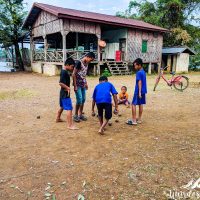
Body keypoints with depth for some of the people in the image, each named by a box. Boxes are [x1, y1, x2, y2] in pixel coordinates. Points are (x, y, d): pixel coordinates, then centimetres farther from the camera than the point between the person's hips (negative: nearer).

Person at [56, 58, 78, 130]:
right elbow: (60, 83, -27)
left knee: (62, 106, 26)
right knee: (69, 109, -11)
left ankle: (58, 118, 44)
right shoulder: (64, 72, -20)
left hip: (63, 92, 11)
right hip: (65, 93, -11)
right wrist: (68, 88, -19)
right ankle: (70, 125, -11)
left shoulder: (64, 71, 10)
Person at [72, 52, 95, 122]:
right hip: (78, 85, -8)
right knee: (79, 100, -8)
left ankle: (80, 114, 23)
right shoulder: (79, 63, -14)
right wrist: (75, 86, -17)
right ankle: (76, 115, 7)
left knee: (83, 99, 10)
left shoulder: (86, 64, 9)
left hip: (83, 85, 8)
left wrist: (86, 83, 15)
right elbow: (74, 74, -15)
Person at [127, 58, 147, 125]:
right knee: (141, 104, 12)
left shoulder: (139, 73, -16)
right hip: (143, 91, 9)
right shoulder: (143, 72, 12)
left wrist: (139, 92, -25)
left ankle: (134, 120, -3)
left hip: (138, 91, -9)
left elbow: (140, 82, -23)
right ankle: (139, 119, 20)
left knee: (133, 104, -3)